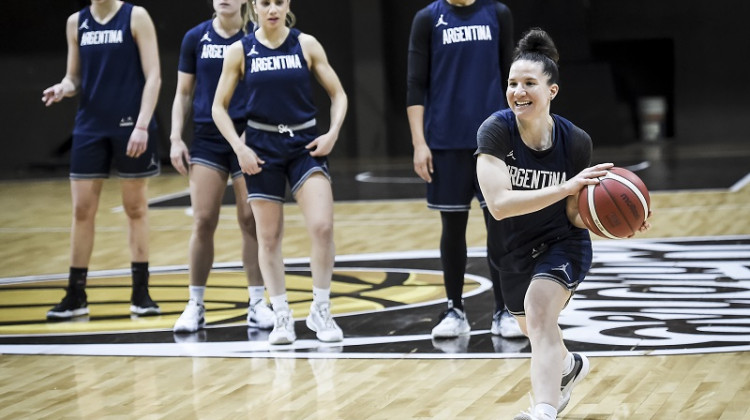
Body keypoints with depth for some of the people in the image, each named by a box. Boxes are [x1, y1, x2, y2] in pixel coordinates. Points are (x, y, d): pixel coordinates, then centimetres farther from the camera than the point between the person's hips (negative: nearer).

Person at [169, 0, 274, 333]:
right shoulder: (195, 38, 5)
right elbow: (183, 93, 10)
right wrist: (176, 138, 1)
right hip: (207, 140, 1)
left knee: (251, 221, 0)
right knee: (203, 221, -3)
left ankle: (257, 304, 9)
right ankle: (195, 305, 7)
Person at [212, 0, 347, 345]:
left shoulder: (306, 45, -1)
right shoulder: (240, 51, -1)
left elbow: (338, 94, 4)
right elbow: (219, 106, 3)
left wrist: (333, 133, -10)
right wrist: (238, 147, -8)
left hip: (306, 144, 0)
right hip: (262, 147, 0)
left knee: (322, 226, -15)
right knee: (268, 236, 4)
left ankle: (321, 311, 0)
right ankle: (281, 317, 15)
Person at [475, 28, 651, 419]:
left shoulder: (575, 142, -19)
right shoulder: (495, 131, -25)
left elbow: (574, 214, -10)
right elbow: (499, 204, -36)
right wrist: (568, 186, -43)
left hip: (562, 244, -2)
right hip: (513, 248, 3)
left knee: (538, 312, -31)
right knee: (536, 330, 25)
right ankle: (570, 366, 60)